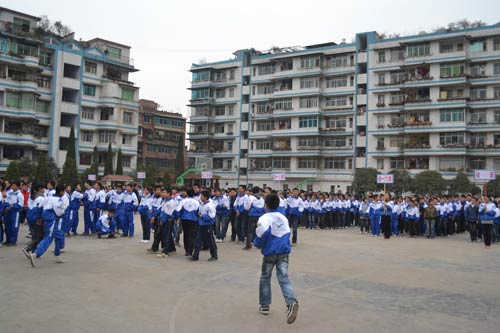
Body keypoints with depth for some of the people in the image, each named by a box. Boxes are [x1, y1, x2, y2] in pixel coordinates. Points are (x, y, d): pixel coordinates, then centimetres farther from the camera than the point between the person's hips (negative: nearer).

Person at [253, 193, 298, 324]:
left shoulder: (264, 218, -9)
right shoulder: (283, 217, 10)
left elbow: (263, 232, -23)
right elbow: (287, 233, 13)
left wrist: (257, 244, -6)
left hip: (270, 252, -4)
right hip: (284, 252, 4)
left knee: (265, 278, 15)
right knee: (284, 279, -2)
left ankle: (264, 306, 24)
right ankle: (291, 302, -25)